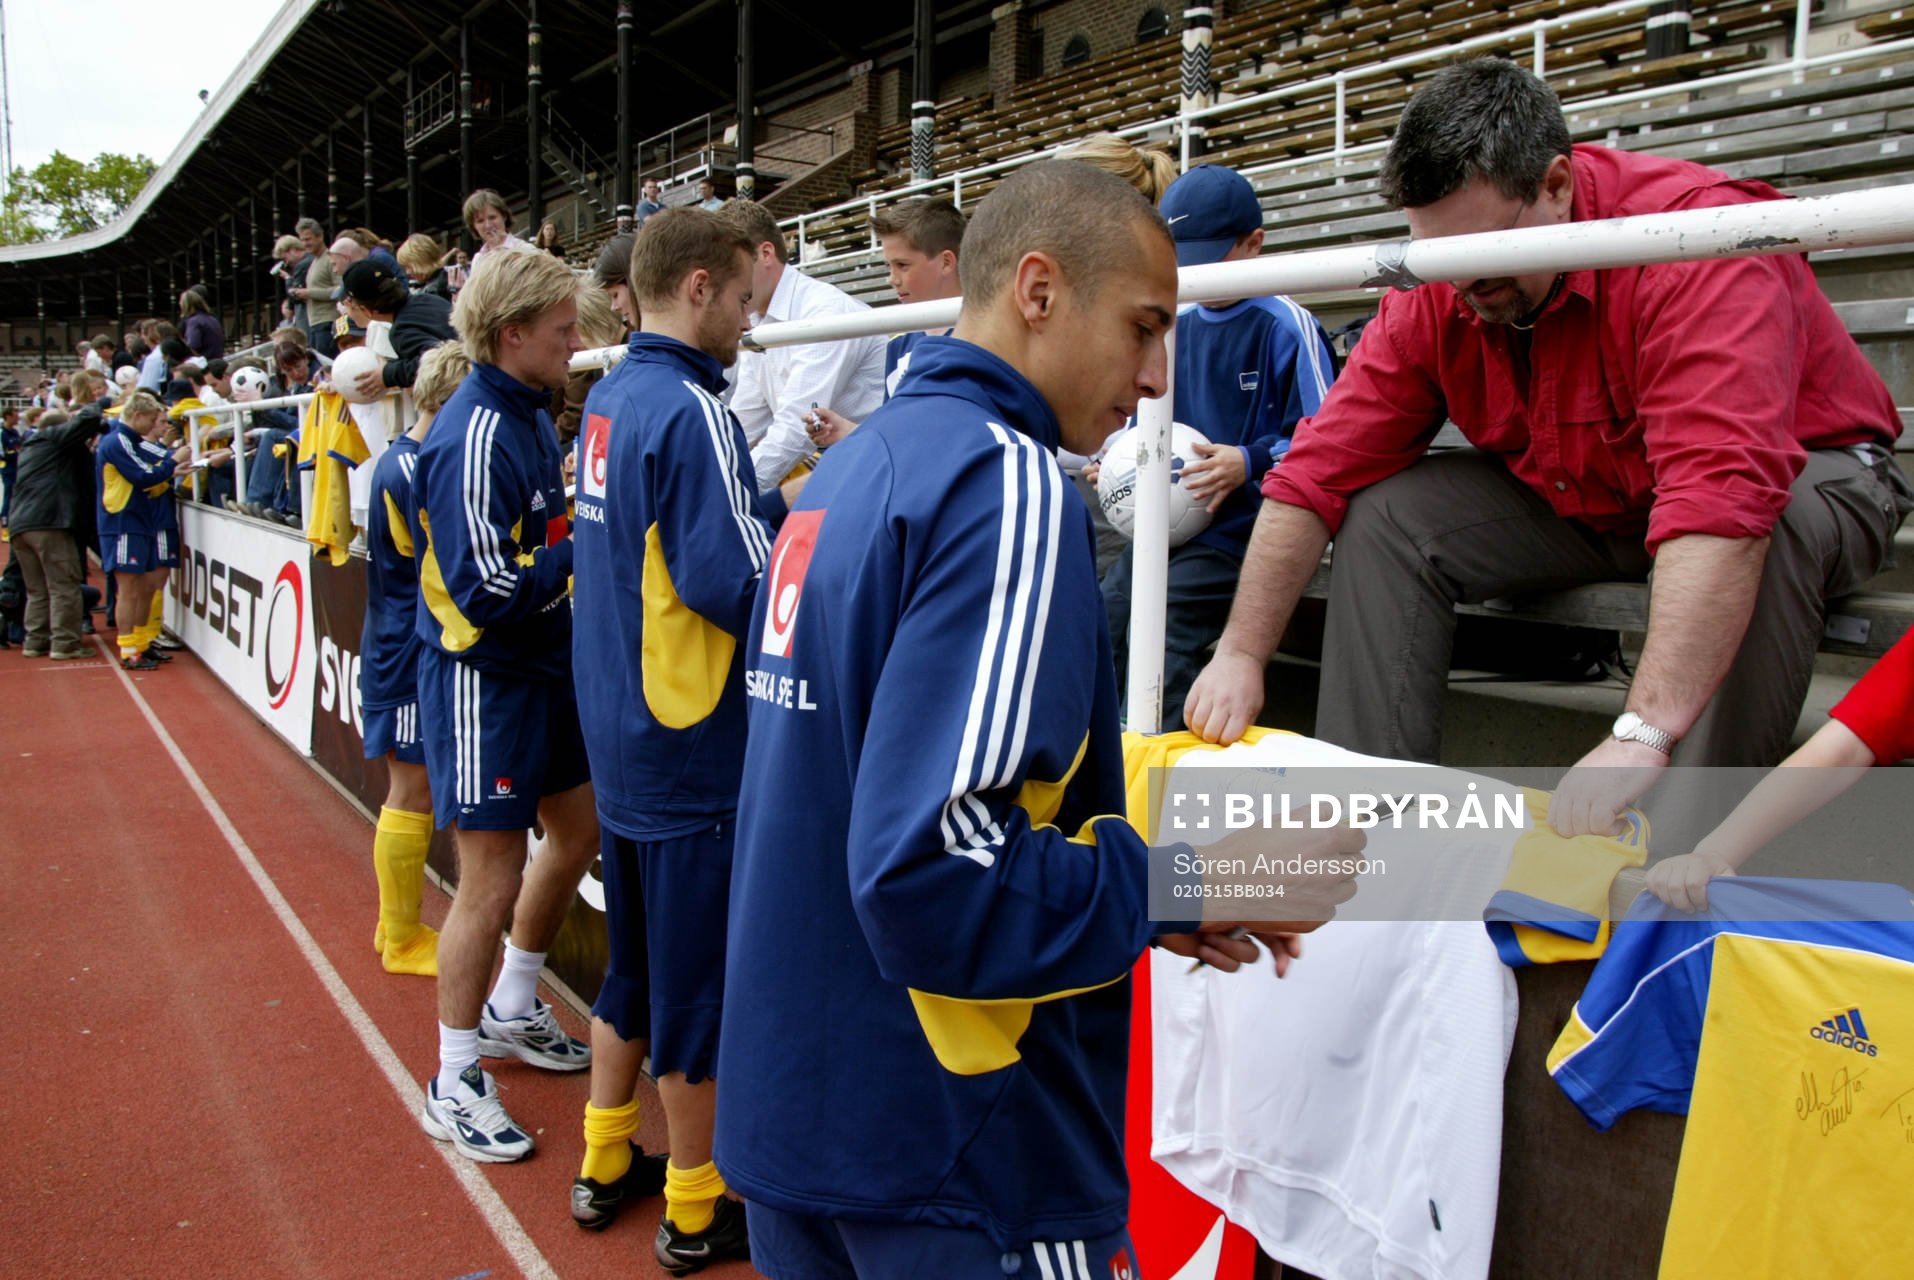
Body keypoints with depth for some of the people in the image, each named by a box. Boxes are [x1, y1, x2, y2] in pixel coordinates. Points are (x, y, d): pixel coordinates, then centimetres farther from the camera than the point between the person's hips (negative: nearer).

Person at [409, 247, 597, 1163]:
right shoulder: (475, 437, -22)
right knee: (493, 879, -1)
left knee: (577, 828, 20)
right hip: (485, 679, -10)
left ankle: (511, 1010, 40)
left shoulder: (530, 415, 8)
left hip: (544, 668, 10)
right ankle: (454, 1085, 17)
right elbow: (489, 591, -25)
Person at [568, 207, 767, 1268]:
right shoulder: (691, 410, -19)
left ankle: (605, 1163, 35)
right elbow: (738, 582, -25)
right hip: (693, 751, -9)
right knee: (699, 978, 5)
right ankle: (696, 1210, 21)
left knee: (637, 957, 21)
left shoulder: (607, 400, 8)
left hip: (622, 734, 9)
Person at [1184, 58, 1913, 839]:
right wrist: (1240, 653, -21)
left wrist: (1642, 734, -54)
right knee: (1386, 513, -12)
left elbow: (1728, 500, -45)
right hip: (1585, 501, 5)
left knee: (1760, 526, -39)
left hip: (1804, 475, -5)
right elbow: (1320, 473, -13)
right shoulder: (1437, 294, -13)